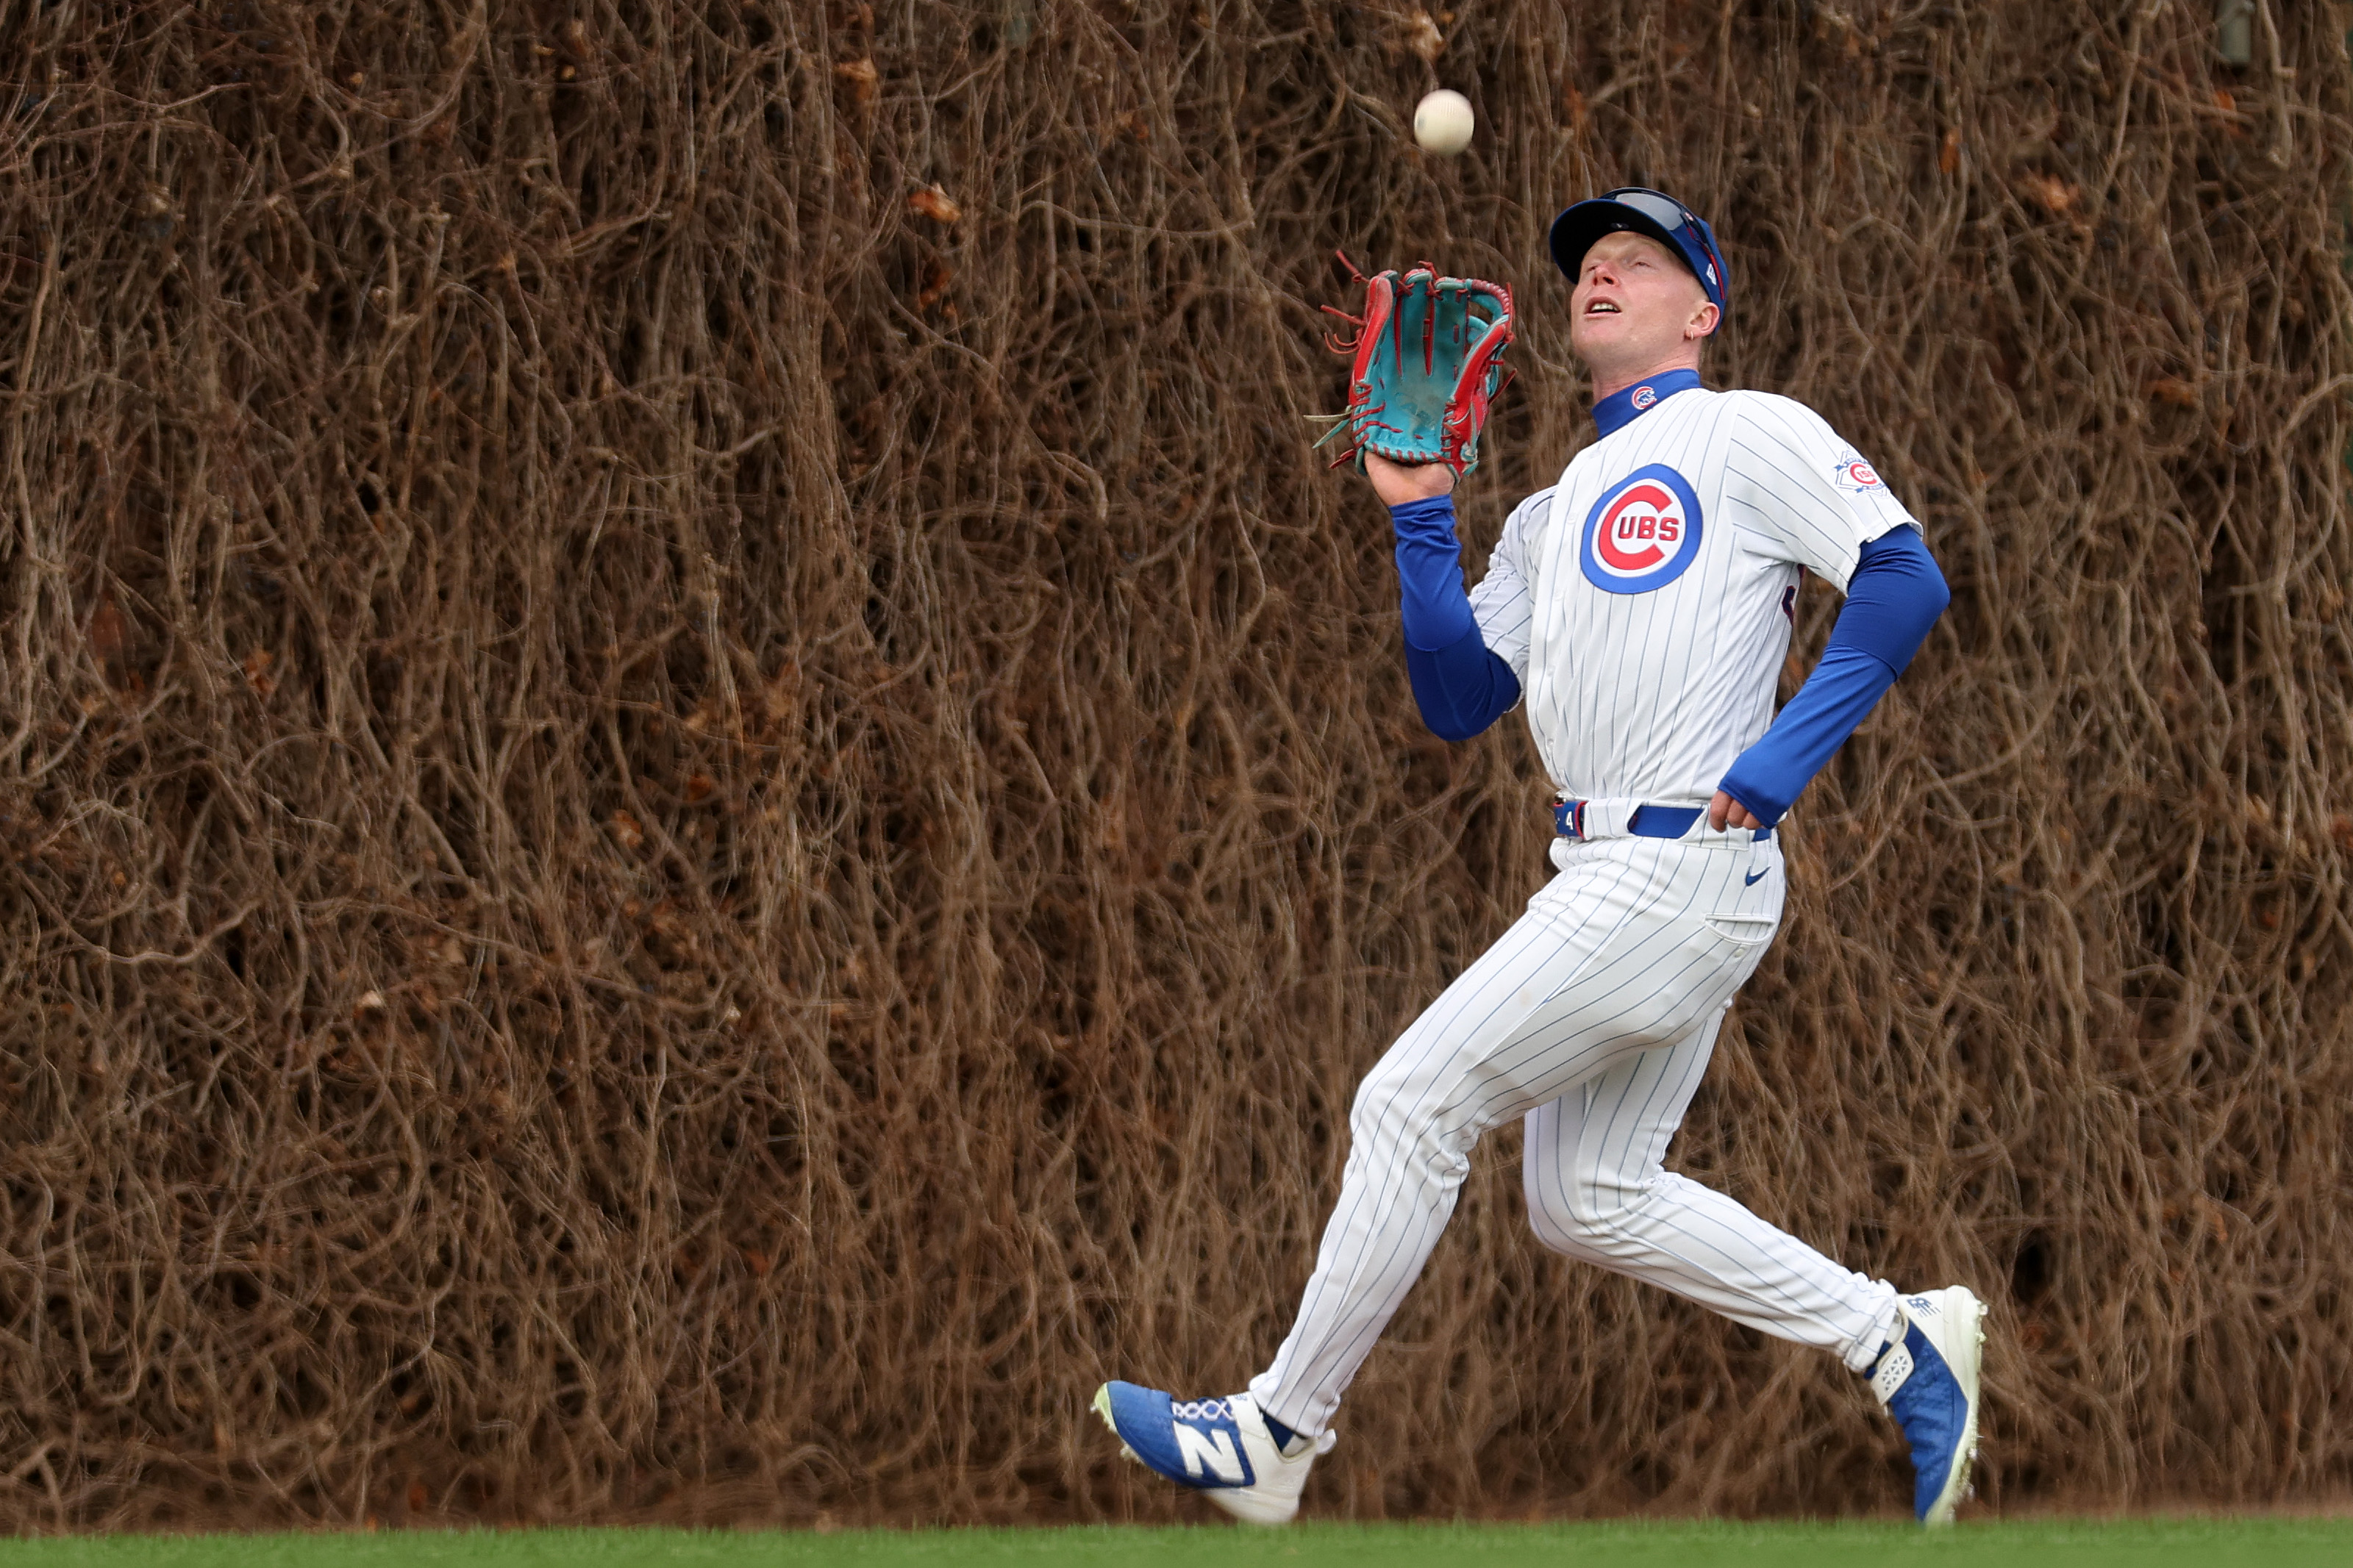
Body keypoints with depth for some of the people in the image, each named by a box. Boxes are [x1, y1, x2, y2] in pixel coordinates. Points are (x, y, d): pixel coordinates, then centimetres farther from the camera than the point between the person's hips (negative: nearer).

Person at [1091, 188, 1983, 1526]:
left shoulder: (1747, 433, -1)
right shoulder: (1553, 516, 24)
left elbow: (1905, 580, -12)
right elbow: (1458, 699, 18)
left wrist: (1769, 773, -17)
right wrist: (1422, 513, 8)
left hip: (1678, 869, -9)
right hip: (1610, 873, 9)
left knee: (1410, 1107, -7)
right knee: (1589, 1201, 9)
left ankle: (1280, 1434, 1)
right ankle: (1898, 1340, 15)